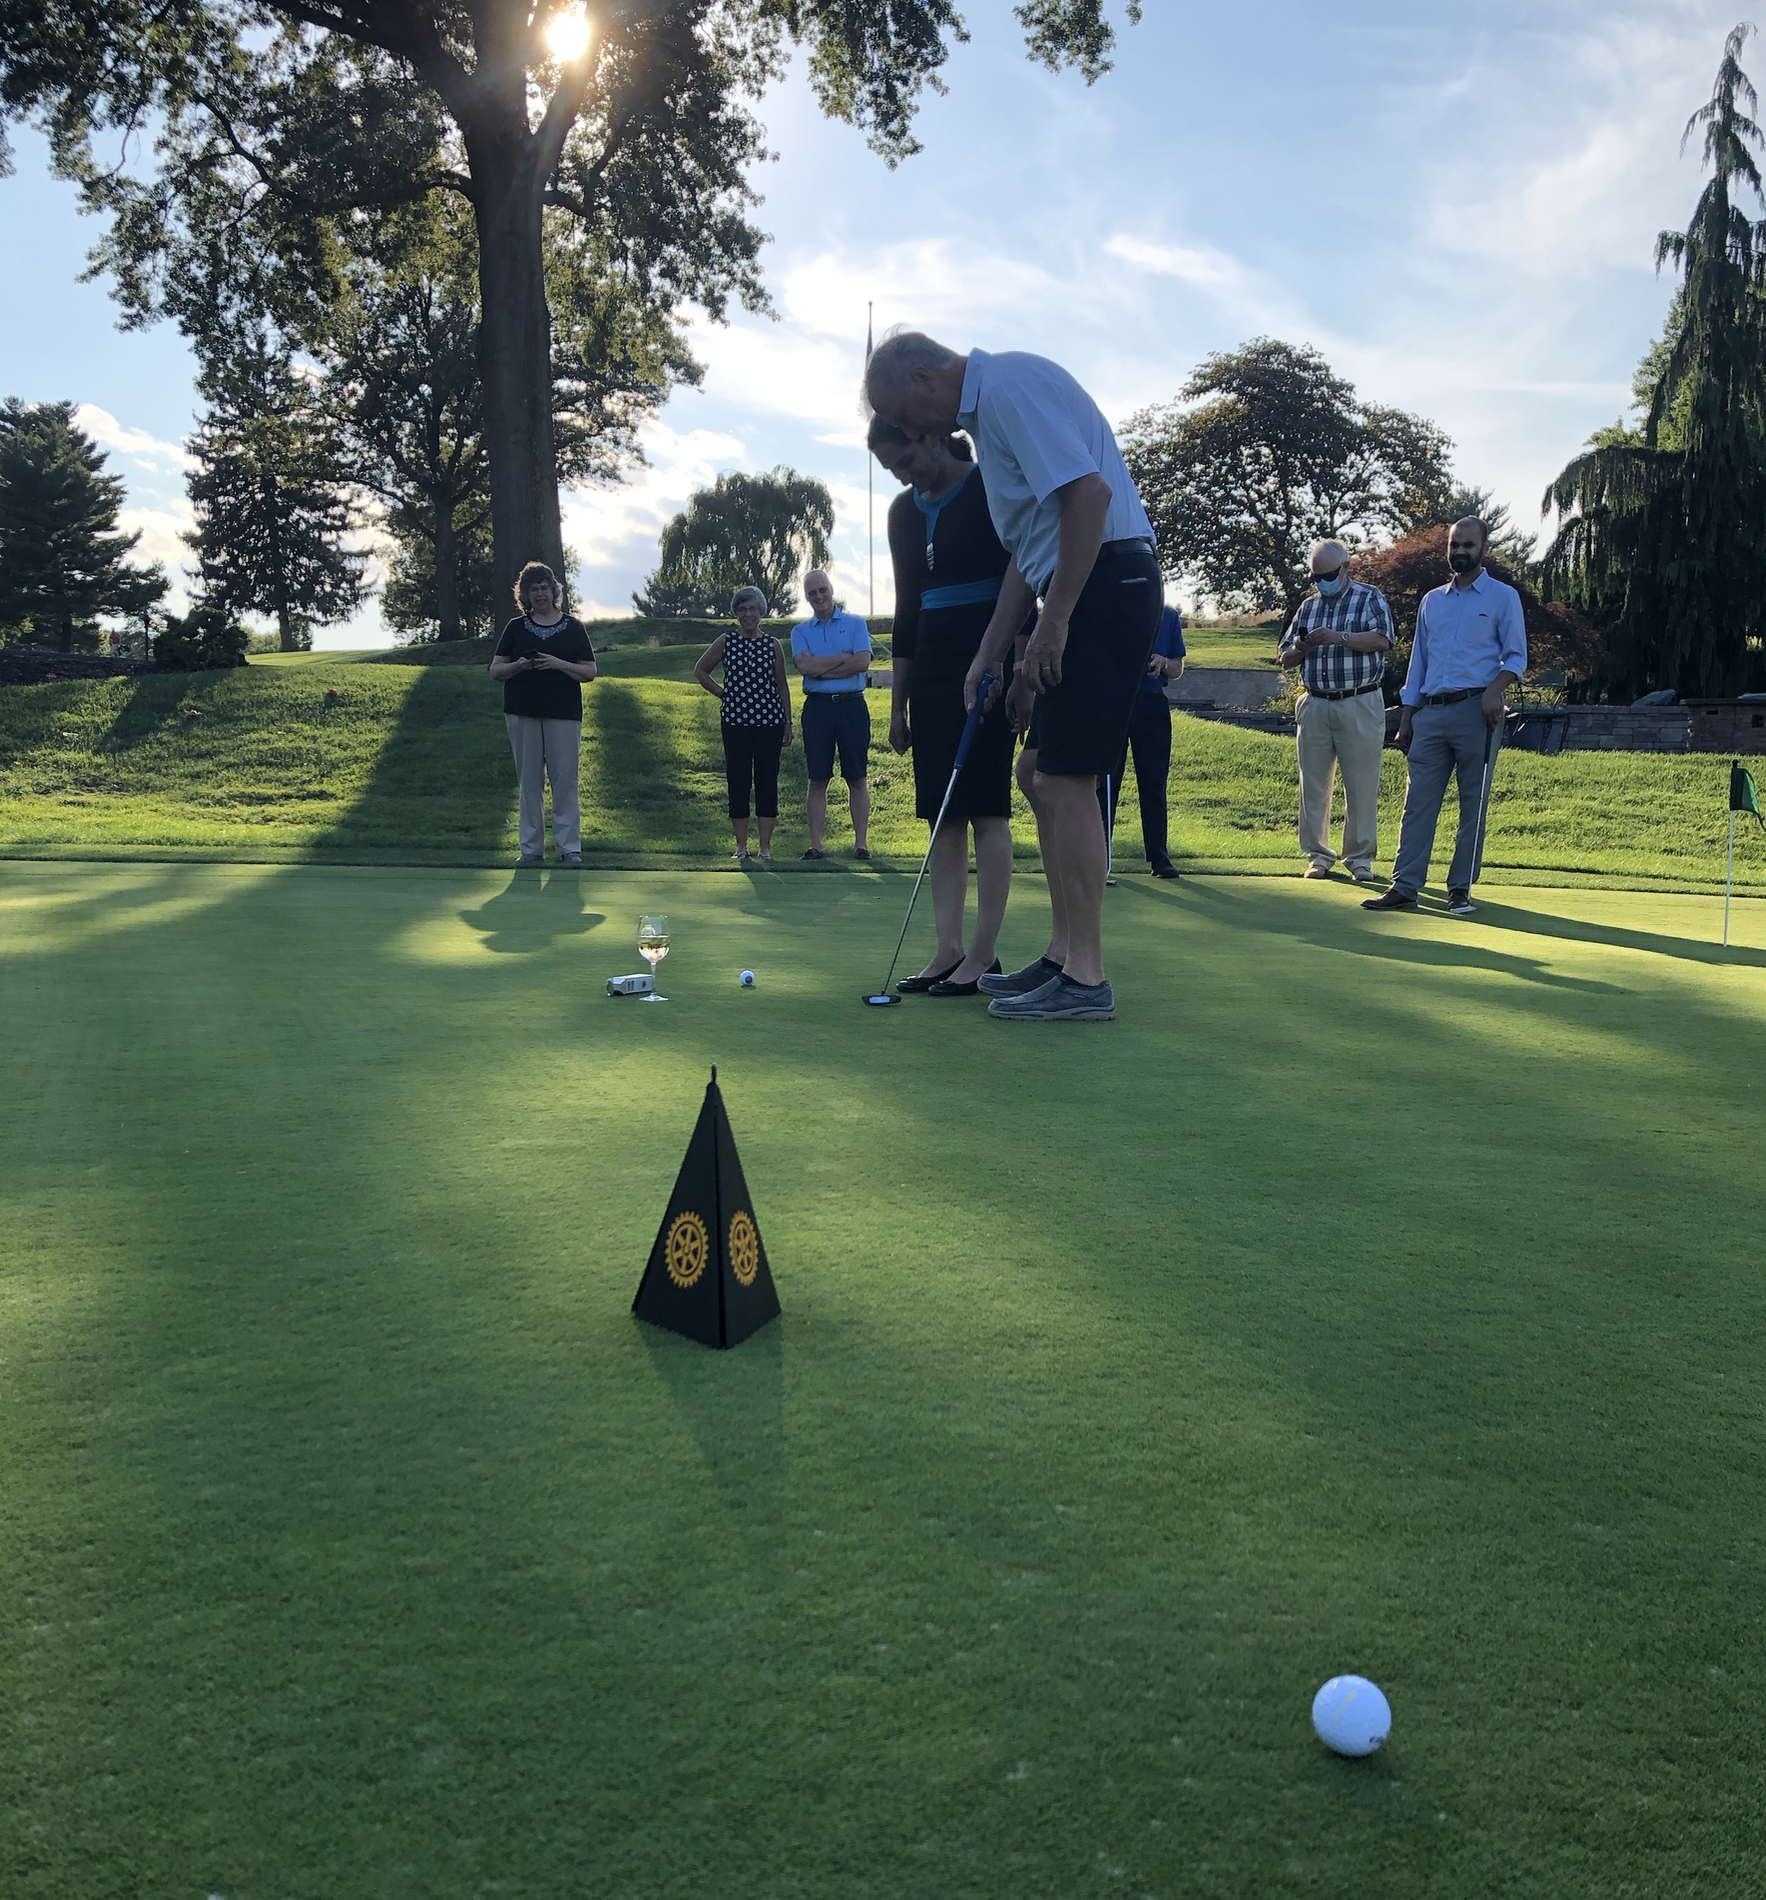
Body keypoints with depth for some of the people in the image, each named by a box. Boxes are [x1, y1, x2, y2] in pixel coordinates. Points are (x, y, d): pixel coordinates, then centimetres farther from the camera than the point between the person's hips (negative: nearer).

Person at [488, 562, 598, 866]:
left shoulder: (572, 627, 7)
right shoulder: (516, 627, 10)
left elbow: (590, 671, 3)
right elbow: (495, 670, 9)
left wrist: (559, 664, -12)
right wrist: (518, 666, -11)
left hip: (563, 714, -1)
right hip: (522, 713, 2)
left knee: (564, 779, -4)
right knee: (529, 781, 3)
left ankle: (569, 848, 2)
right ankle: (531, 848, 8)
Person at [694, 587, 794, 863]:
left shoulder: (772, 645, 6)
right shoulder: (726, 642, 4)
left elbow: (782, 686, 9)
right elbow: (700, 671, 14)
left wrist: (788, 722, 5)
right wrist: (722, 694, 5)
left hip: (770, 721, 0)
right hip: (735, 721, 0)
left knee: (767, 781, 0)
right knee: (738, 781, 0)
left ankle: (765, 847, 7)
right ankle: (741, 846, 8)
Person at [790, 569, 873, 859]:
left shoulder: (855, 624, 9)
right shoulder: (800, 631, 13)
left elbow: (863, 663, -7)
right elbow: (804, 666, -5)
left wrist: (820, 668, -7)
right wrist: (843, 658, -7)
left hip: (852, 705, -1)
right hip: (817, 707, 1)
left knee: (857, 778, -1)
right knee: (818, 779, 2)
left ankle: (861, 842, 1)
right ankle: (816, 844, 3)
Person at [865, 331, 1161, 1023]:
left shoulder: (1010, 384, -11)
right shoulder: (987, 411, 22)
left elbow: (1089, 492, -23)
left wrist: (1053, 621, -21)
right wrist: (991, 652, 19)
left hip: (1103, 581, -11)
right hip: (1078, 593, 11)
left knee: (1064, 777, -10)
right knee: (1037, 771, 12)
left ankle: (1084, 980, -5)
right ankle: (1064, 955, 17)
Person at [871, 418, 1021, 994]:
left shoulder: (991, 488, -5)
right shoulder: (905, 511, 15)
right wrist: (898, 700, 14)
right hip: (931, 674, 7)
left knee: (986, 810, -8)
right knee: (942, 814, 2)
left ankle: (983, 954, -5)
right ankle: (948, 950, 3)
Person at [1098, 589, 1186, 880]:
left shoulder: (1168, 616, 10)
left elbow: (1177, 669, 12)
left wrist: (1162, 662, -9)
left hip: (1152, 706, 2)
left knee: (1154, 785, 3)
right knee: (1105, 783, -2)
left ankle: (1159, 857, 9)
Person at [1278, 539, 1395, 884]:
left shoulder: (1370, 598, 2)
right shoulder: (1308, 606, 16)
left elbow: (1382, 640, -15)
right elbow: (1284, 658, 16)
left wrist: (1339, 638, -25)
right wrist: (1302, 649, -6)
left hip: (1360, 706, -4)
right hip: (1315, 706, 4)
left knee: (1362, 785, -2)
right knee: (1313, 783, 4)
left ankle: (1360, 858, 6)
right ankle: (1319, 855, 13)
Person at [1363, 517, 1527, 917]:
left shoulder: (1503, 596, 6)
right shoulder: (1431, 600, 19)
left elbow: (1516, 655, 3)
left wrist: (1495, 689, -17)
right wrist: (1406, 718, 13)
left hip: (1477, 709, -4)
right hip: (1430, 712, 4)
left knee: (1473, 804, -1)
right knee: (1418, 800, -1)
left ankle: (1461, 888, 5)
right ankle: (1404, 887, -2)